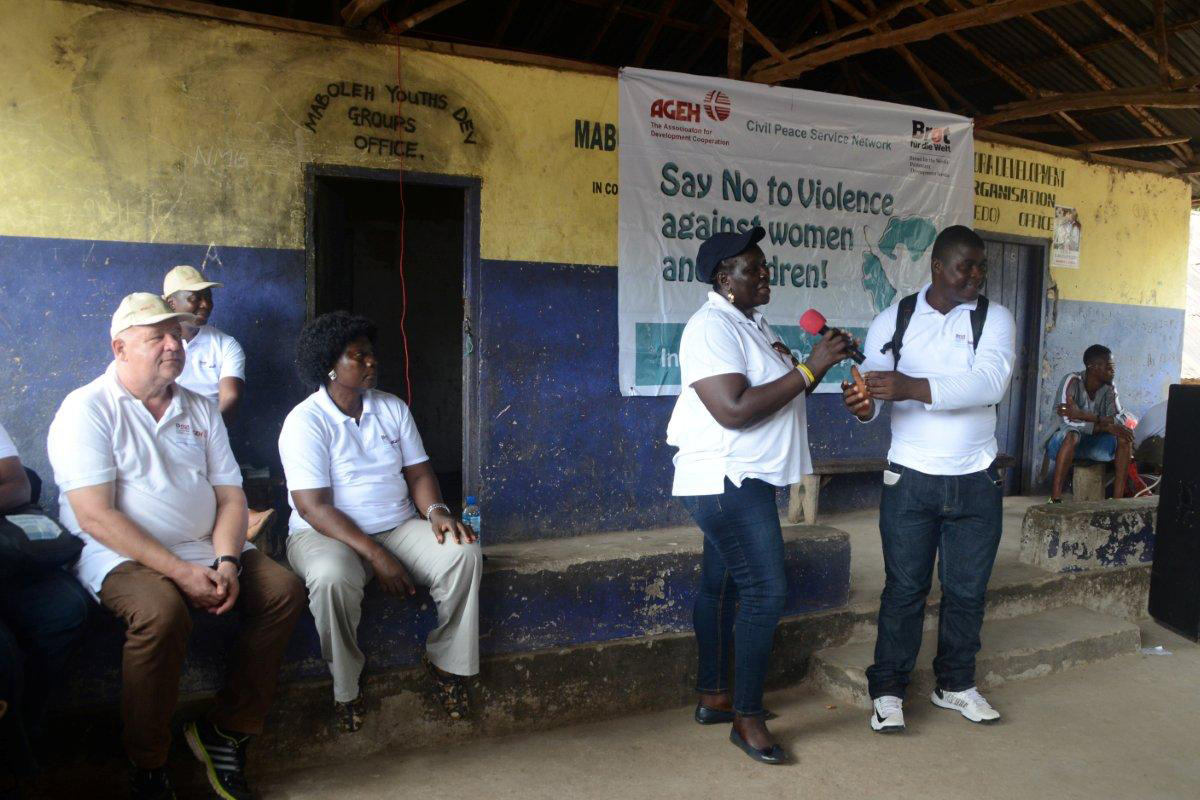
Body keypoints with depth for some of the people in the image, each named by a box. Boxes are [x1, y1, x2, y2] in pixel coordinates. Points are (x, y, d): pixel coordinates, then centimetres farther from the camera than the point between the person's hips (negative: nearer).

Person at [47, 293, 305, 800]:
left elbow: (230, 495, 9)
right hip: (120, 555, -6)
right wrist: (178, 571, -22)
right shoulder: (88, 409, -6)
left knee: (284, 591, -14)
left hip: (202, 549, 6)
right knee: (162, 611, -35)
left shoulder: (199, 411, 13)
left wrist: (226, 562, -11)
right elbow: (94, 516, -15)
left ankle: (225, 731, -3)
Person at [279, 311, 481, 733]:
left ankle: (446, 663, -2)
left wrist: (435, 510, -15)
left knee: (465, 554, -20)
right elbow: (314, 507, -18)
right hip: (326, 535, -5)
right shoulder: (305, 421, -10)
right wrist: (376, 557, -25)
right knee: (332, 578, -39)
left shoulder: (393, 408, 9)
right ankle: (346, 689, -13)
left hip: (398, 525, 5)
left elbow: (418, 472, 9)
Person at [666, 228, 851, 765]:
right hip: (725, 480, -10)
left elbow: (782, 394, 18)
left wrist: (818, 364, 0)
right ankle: (747, 718, 2)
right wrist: (808, 368, -24)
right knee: (766, 590, -10)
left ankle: (715, 695, 28)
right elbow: (735, 410, -28)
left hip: (742, 480, 10)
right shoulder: (712, 327, -18)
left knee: (722, 584, 15)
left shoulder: (753, 323, 13)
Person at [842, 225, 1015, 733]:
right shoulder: (892, 321, 1)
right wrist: (863, 403, -28)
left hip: (976, 481, 2)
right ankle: (888, 691, 17)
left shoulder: (993, 319, -1)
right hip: (910, 480, -1)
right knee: (904, 589, 4)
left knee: (967, 590, 13)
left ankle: (956, 685, 31)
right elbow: (872, 398, -3)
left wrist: (912, 388, -32)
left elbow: (989, 382, -20)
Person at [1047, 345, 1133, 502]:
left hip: (1092, 444, 5)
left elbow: (1119, 420, -17)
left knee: (1125, 437, -19)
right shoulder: (1072, 381, -18)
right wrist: (1106, 426, -34)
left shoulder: (1109, 388, -2)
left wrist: (1083, 415, -31)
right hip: (1064, 442, -5)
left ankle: (1118, 498, -18)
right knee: (1071, 433, -38)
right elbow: (1068, 420, -30)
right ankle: (1055, 498, -39)